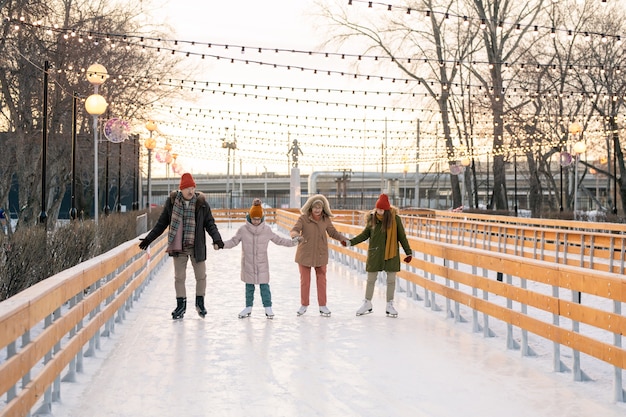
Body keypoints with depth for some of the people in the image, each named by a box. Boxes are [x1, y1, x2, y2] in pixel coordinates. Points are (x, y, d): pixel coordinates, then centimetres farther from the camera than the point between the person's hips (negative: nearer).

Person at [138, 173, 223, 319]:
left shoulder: (202, 203, -4)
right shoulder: (172, 202, -3)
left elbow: (210, 224, 1)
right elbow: (161, 223, 6)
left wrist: (217, 238, -15)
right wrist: (148, 239, 4)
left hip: (197, 247, 0)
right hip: (178, 247, 0)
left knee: (201, 276, 9)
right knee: (179, 277, 9)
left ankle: (200, 302, 30)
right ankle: (181, 304, 23)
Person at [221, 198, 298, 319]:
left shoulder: (267, 230, -4)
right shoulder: (243, 230, -7)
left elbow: (279, 240, 7)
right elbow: (233, 242, -1)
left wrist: (294, 242, 4)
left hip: (262, 264, 0)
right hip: (248, 264, 0)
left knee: (264, 286, 2)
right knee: (249, 286, 12)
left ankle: (268, 308, 14)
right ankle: (248, 307, 25)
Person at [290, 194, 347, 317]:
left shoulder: (326, 220, -6)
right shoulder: (303, 218, -14)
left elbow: (333, 232, 2)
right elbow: (293, 230, -24)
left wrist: (343, 238, -14)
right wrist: (297, 236, -46)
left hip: (320, 254, 2)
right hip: (305, 254, -2)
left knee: (321, 280, 9)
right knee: (305, 280, 10)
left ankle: (322, 306, 19)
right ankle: (304, 305, 25)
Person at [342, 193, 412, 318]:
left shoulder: (395, 219, -7)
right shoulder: (372, 218, -3)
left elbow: (402, 236, -1)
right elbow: (365, 234, 5)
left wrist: (408, 252, 0)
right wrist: (350, 242, -3)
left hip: (391, 254, -1)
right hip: (375, 253, 1)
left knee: (391, 280, 7)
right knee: (370, 280, 8)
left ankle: (390, 305, 20)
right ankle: (367, 304, 24)